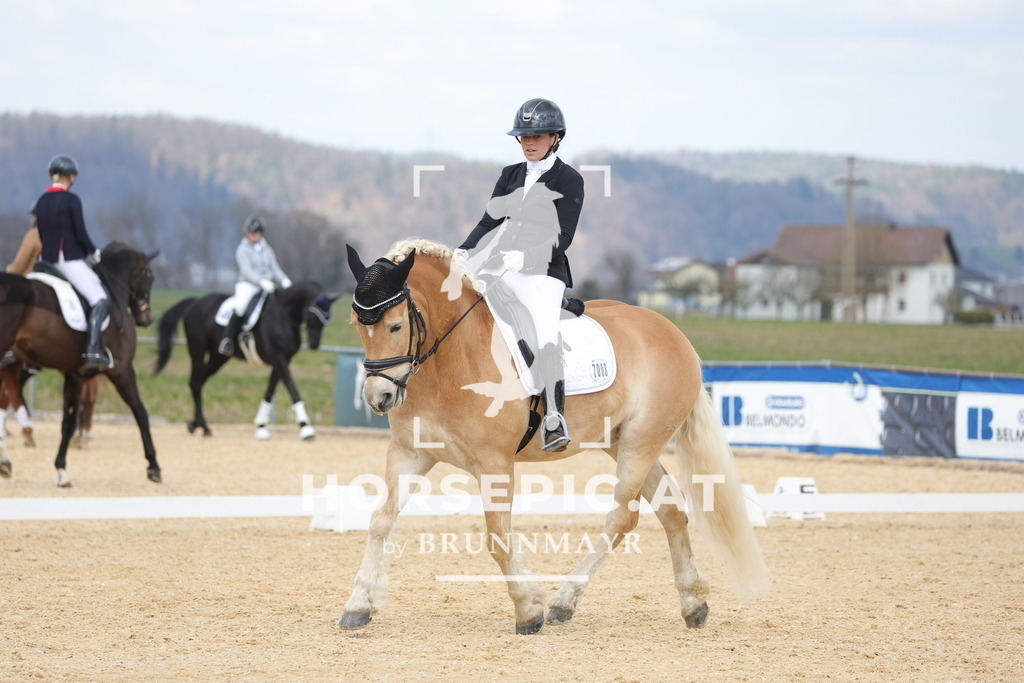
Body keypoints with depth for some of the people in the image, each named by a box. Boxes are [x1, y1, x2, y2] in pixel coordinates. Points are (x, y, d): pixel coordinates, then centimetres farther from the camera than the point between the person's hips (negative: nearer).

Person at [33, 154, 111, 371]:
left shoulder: (41, 202, 11)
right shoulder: (71, 200, -9)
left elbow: (42, 235, 16)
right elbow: (81, 233, -12)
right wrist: (94, 252, 5)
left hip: (47, 261, 7)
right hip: (69, 260, -7)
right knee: (100, 301, -11)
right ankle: (92, 351, -27)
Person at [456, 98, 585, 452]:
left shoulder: (569, 180, 0)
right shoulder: (510, 176, 16)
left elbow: (562, 237, -8)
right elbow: (489, 222, 13)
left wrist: (524, 256, -22)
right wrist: (463, 252, -5)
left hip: (543, 273, -7)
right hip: (499, 269, 7)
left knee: (544, 334, -27)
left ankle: (555, 420, -29)